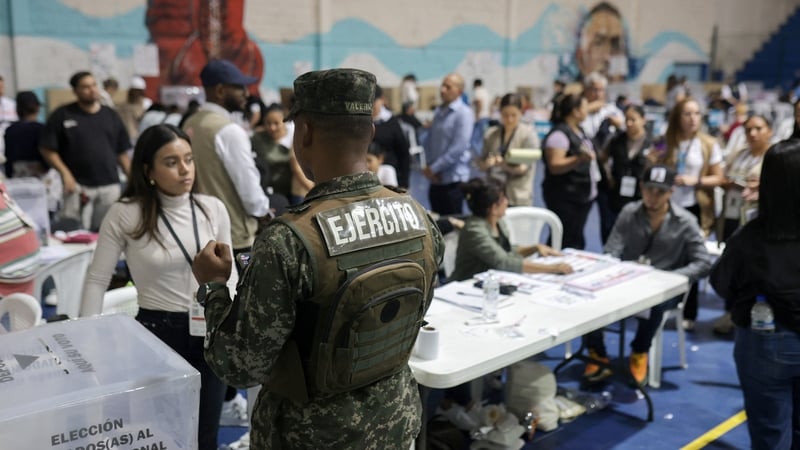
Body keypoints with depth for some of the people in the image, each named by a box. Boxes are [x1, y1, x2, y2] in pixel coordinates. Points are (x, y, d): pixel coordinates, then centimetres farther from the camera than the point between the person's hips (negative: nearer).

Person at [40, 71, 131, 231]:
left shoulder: (111, 115, 12)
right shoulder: (62, 115, 2)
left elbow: (122, 152, 13)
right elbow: (47, 149, 0)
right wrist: (64, 172, -11)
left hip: (110, 185, 3)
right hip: (78, 185, -3)